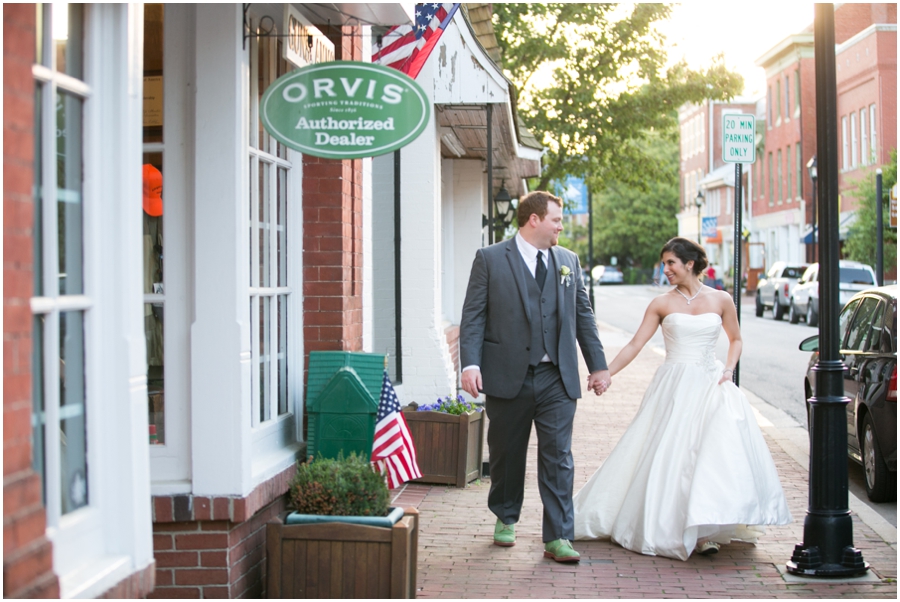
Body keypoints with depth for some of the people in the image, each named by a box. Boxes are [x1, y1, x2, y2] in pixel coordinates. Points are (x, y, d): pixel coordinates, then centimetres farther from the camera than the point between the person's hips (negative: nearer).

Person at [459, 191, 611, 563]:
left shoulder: (568, 261, 13)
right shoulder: (490, 259, 0)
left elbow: (583, 316, 16)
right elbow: (473, 317, -4)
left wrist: (598, 366, 13)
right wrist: (470, 365, -15)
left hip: (557, 379, 2)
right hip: (508, 377, -2)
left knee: (558, 457, -3)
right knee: (507, 455, 11)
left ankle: (557, 537, 0)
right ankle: (505, 518, 33)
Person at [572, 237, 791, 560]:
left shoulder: (720, 300, 5)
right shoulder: (662, 303, 3)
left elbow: (735, 339, 17)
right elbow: (635, 345, 1)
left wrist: (729, 369, 0)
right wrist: (606, 374, -7)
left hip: (710, 385, 1)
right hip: (674, 387, -1)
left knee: (721, 449, -12)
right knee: (668, 455, -5)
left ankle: (706, 529, -3)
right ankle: (670, 526, 8)